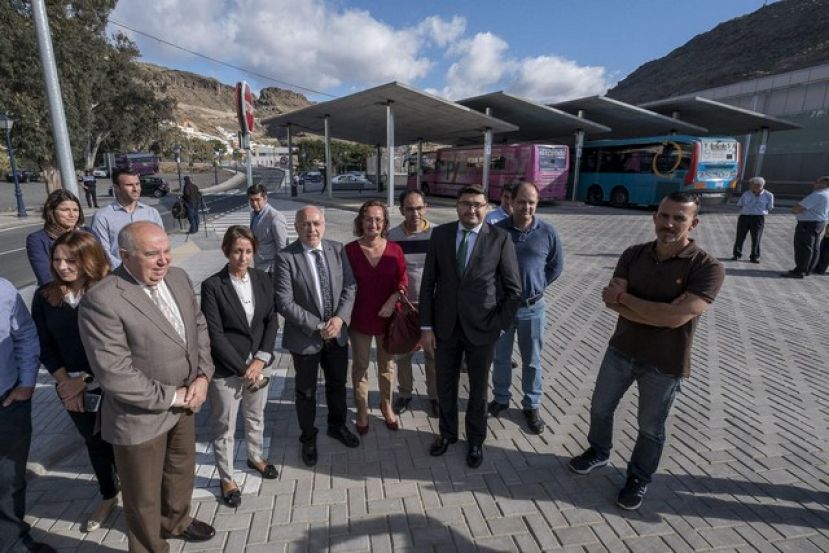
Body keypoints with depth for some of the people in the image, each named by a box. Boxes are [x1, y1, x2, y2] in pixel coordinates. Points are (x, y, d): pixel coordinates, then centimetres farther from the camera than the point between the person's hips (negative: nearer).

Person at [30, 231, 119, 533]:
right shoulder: (45, 296, -1)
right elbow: (44, 346, 4)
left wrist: (87, 380, -12)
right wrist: (66, 382, -5)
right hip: (73, 389, 5)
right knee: (95, 444, 23)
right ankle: (108, 497, 45)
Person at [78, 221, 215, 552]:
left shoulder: (178, 278, -4)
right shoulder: (101, 300, -25)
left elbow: (199, 326, 5)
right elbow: (113, 373, -26)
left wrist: (203, 375, -8)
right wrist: (170, 396, -17)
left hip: (184, 403, 7)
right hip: (141, 417, -6)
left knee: (182, 470, 29)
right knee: (144, 496, 18)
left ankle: (176, 520, 57)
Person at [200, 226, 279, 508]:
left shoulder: (262, 279, -2)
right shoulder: (212, 286, -15)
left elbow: (272, 320, -1)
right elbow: (215, 334, -16)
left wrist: (261, 360, -10)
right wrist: (242, 368, -15)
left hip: (258, 364, 4)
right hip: (226, 369, -4)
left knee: (256, 417, 24)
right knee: (224, 428, 13)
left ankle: (255, 457, 49)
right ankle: (227, 478, 34)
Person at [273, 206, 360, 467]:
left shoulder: (337, 249, -4)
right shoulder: (285, 258, -16)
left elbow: (350, 288, -2)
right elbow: (284, 303, -18)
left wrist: (340, 318, -17)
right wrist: (318, 326, -19)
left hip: (337, 333, 4)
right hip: (305, 337, -3)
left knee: (338, 384, 22)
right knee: (306, 392, 16)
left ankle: (337, 425, 48)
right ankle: (308, 438, 40)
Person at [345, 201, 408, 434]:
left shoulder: (394, 249, -7)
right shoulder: (349, 250, -12)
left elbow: (403, 279, 1)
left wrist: (393, 300, -16)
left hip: (388, 317, 2)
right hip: (359, 318, -1)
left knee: (387, 365, 18)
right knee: (360, 366, 15)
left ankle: (386, 406, 40)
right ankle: (362, 410, 35)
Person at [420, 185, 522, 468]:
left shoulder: (500, 238, -9)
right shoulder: (440, 234, -2)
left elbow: (513, 289, -5)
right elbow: (428, 283, 0)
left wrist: (500, 326, -8)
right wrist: (426, 326, -3)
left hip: (482, 328, -2)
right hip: (445, 326, 2)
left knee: (478, 389, 16)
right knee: (445, 386, 17)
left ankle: (475, 440, 40)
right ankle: (447, 433, 43)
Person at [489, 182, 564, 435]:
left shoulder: (547, 232, -5)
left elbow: (556, 266, 7)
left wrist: (536, 286, 4)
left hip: (533, 308, 0)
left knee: (532, 360, 12)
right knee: (501, 357, 14)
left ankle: (532, 406, 29)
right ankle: (501, 398, 34)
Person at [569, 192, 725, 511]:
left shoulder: (708, 268, -18)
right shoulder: (633, 255, -5)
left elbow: (677, 317, -29)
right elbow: (611, 301, -14)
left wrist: (625, 297, -20)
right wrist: (660, 313, -24)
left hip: (665, 365, -4)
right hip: (621, 351, 4)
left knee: (651, 428, 16)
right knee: (600, 408, 20)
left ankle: (639, 478, 41)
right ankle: (598, 452, 48)